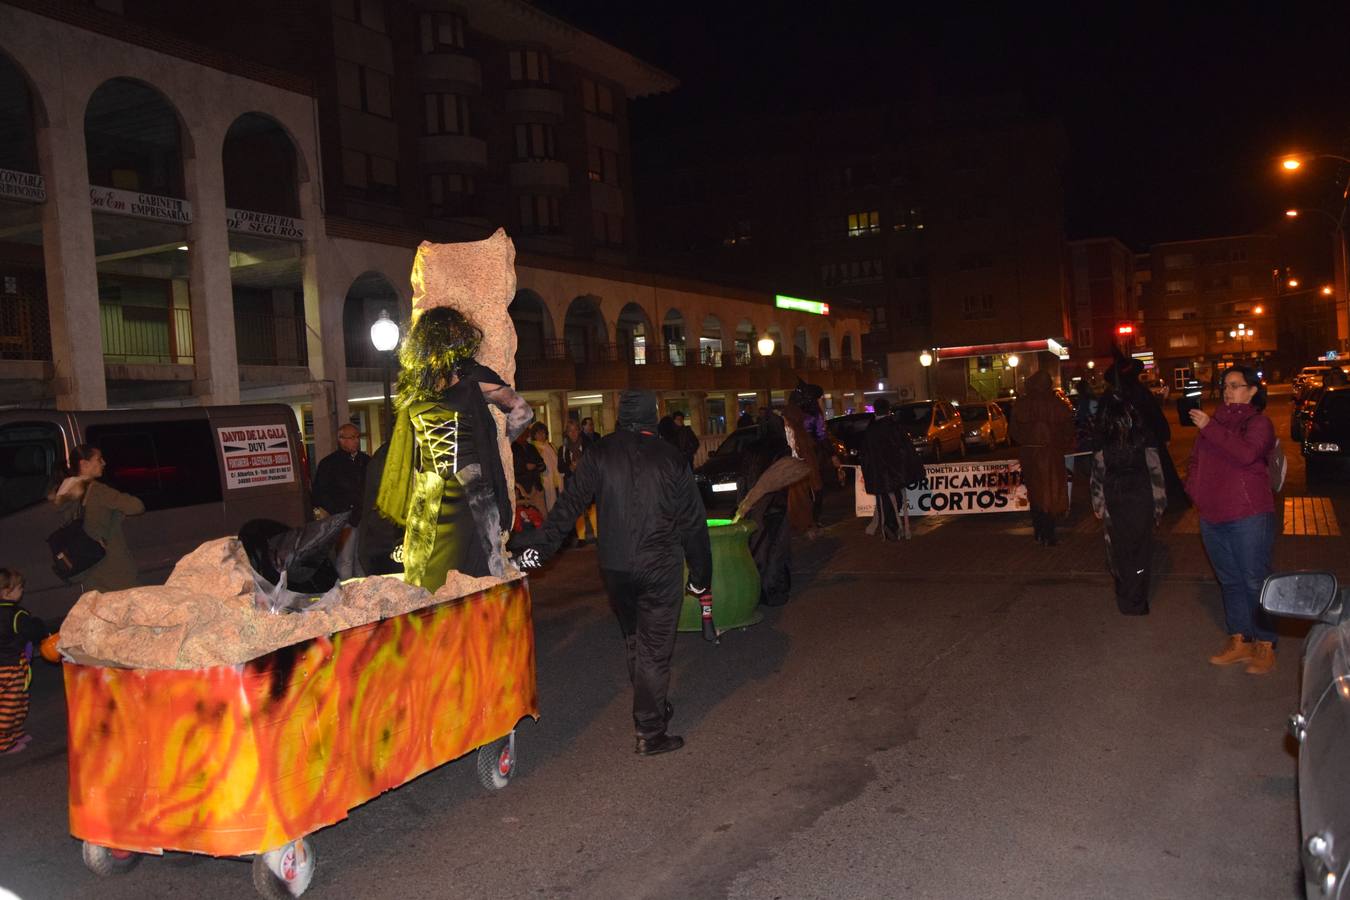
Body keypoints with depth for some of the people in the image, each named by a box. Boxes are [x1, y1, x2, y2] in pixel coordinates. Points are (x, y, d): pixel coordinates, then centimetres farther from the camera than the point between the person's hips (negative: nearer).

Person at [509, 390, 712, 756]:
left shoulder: (599, 454, -3)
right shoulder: (671, 458, -4)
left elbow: (570, 504, -9)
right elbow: (693, 523, 0)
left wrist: (540, 546, -4)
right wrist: (701, 575, 8)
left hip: (614, 567, 2)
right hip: (661, 568, -2)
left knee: (634, 641, 21)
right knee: (655, 649, 4)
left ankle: (653, 709, 35)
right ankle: (650, 732, 8)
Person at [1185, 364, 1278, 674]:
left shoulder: (1258, 422, -4)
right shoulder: (1214, 420, 14)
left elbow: (1246, 453, -23)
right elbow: (1196, 459, 20)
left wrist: (1209, 428, -21)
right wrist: (1193, 486, 3)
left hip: (1248, 515, -6)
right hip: (1212, 515, 6)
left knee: (1254, 581, -2)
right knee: (1229, 580, 13)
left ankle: (1265, 645, 9)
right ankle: (1239, 641, 23)